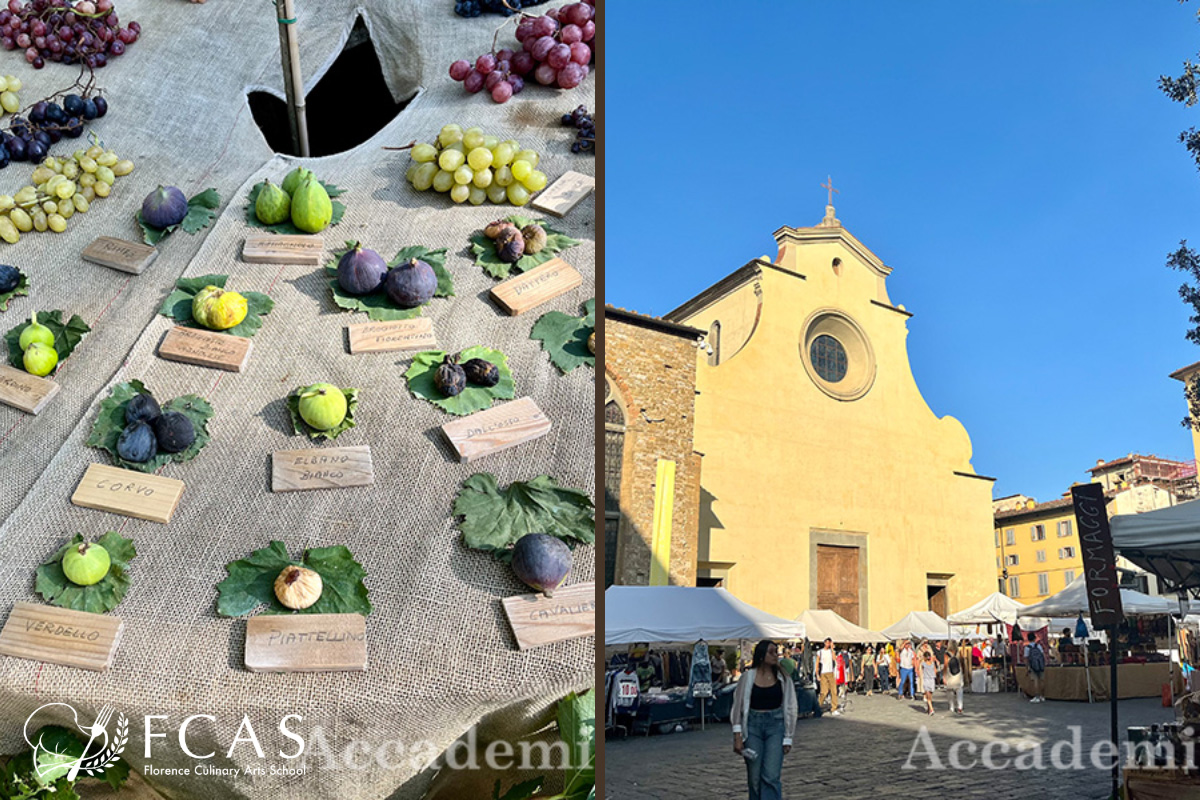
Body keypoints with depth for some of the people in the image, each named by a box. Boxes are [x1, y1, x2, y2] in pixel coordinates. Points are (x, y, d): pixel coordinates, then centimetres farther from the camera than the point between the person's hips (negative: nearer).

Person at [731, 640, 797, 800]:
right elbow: (738, 706, 1)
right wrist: (737, 736, -5)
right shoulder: (748, 677, 0)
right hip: (753, 726, 0)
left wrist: (788, 738, 5)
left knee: (771, 776, -11)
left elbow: (789, 708, 7)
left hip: (775, 726, 0)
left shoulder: (782, 678, 3)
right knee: (754, 778, 4)